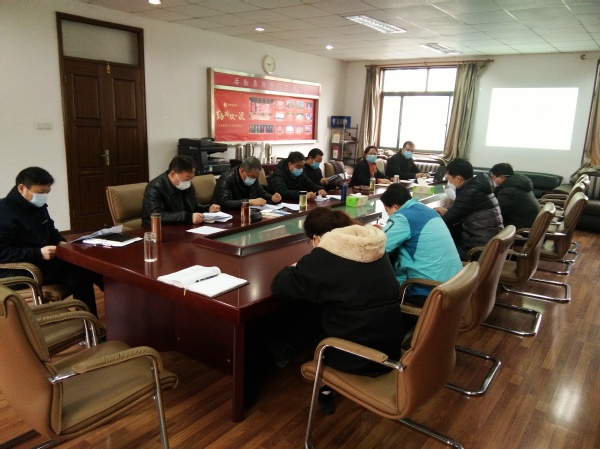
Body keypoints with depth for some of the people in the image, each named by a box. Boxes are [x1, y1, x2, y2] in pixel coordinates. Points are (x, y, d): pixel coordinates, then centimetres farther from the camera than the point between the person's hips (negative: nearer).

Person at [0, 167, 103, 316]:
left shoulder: (38, 206, 11)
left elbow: (50, 230, 24)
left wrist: (61, 242, 2)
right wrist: (38, 253, -29)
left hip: (41, 259, 9)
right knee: (77, 275, -23)